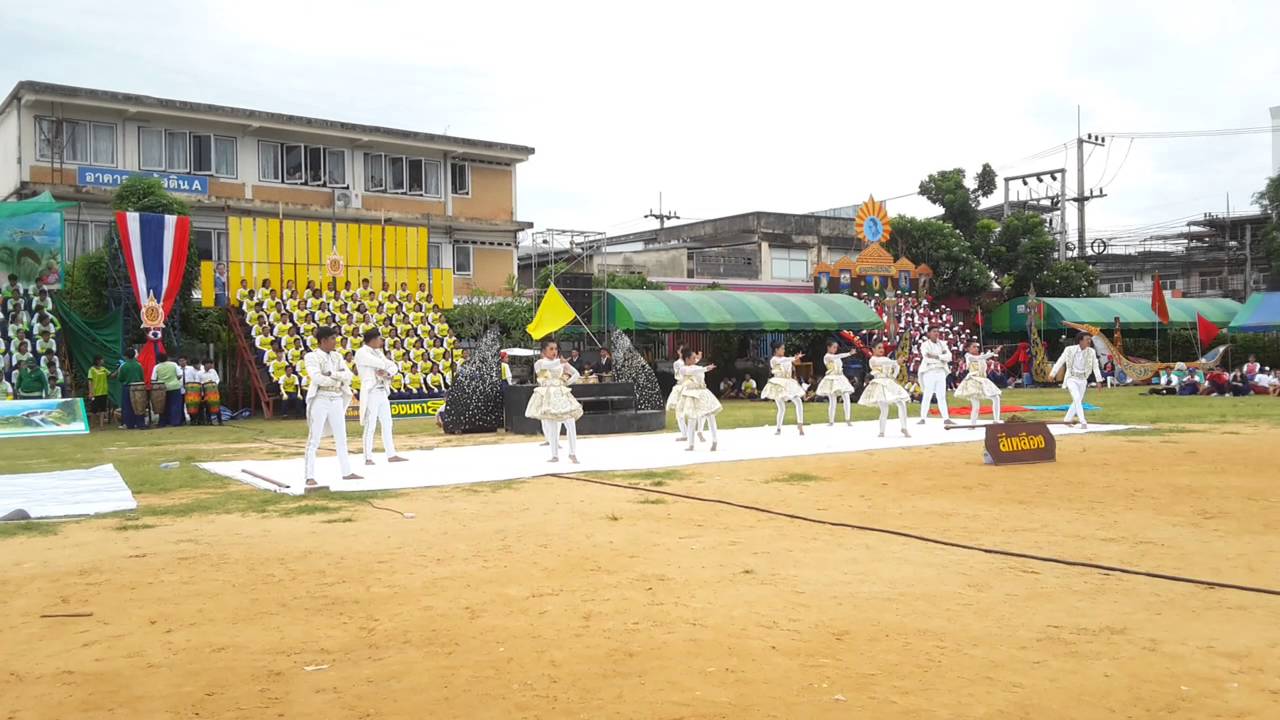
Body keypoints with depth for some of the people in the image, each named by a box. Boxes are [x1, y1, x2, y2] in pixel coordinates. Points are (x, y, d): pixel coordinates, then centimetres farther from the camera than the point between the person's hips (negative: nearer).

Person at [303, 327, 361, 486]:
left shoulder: (337, 356, 12)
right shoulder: (312, 357, -6)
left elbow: (348, 376, 1)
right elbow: (316, 378, -20)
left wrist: (331, 374, -15)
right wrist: (338, 378, -9)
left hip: (337, 400, 6)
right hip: (320, 400, -6)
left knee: (341, 438, 12)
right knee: (314, 439, -3)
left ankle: (347, 472, 20)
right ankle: (310, 476, -1)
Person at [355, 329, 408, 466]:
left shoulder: (378, 352, 17)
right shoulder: (362, 353, -8)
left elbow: (394, 367, 11)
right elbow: (381, 364, -20)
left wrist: (386, 373, -10)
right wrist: (387, 367, 2)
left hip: (383, 392, 8)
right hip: (371, 392, -8)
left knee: (387, 424, 9)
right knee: (370, 426, -7)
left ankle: (391, 455, 15)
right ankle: (368, 458, -3)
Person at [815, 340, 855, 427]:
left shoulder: (837, 357, 17)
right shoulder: (827, 356, -7)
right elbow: (836, 357, -27)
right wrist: (849, 354, -34)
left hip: (840, 378, 7)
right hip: (832, 379, -7)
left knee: (847, 398, -6)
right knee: (832, 401, -9)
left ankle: (848, 420, 0)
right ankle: (831, 421, 1)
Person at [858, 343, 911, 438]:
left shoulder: (886, 359, 16)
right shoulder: (873, 360, -5)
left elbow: (896, 367, 22)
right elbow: (881, 363, -25)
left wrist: (894, 376, 4)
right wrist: (896, 362, -32)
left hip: (890, 384, 7)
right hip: (880, 385, -7)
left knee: (902, 405, -3)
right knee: (884, 410, -12)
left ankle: (904, 428, 8)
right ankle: (882, 432, 2)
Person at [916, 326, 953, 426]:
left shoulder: (942, 344, 14)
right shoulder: (925, 344, 0)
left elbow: (949, 357, 1)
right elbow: (927, 359, -14)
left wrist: (936, 356, -13)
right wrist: (942, 356, -11)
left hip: (941, 372, 4)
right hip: (929, 372, -4)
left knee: (942, 396, 4)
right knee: (927, 395, -5)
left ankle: (946, 418, 3)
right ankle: (922, 418, -1)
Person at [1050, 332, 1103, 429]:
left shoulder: (1091, 352, -6)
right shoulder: (1070, 349, -14)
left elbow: (1095, 367, -3)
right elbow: (1060, 362, -5)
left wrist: (1099, 381, -6)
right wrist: (1052, 374, -1)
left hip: (1082, 380, 5)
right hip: (1071, 379, -5)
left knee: (1078, 401, 14)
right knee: (1077, 399, -20)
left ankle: (1067, 419, 33)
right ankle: (1083, 422, -20)